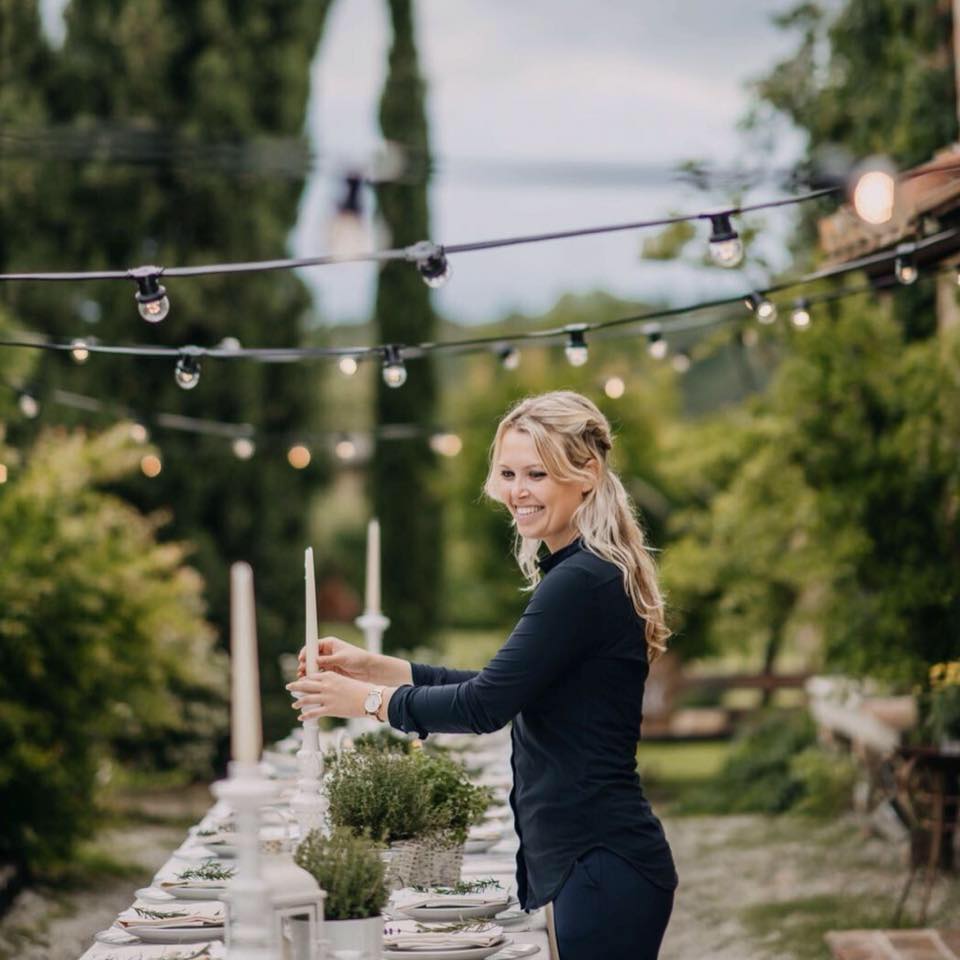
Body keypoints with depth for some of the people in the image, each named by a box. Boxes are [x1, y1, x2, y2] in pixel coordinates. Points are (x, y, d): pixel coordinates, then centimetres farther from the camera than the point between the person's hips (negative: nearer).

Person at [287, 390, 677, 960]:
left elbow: (487, 706, -18)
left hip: (603, 869, -10)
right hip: (582, 859, 10)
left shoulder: (582, 582, -17)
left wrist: (367, 700, -4)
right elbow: (504, 689, 21)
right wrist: (373, 667, 15)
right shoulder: (584, 573, 15)